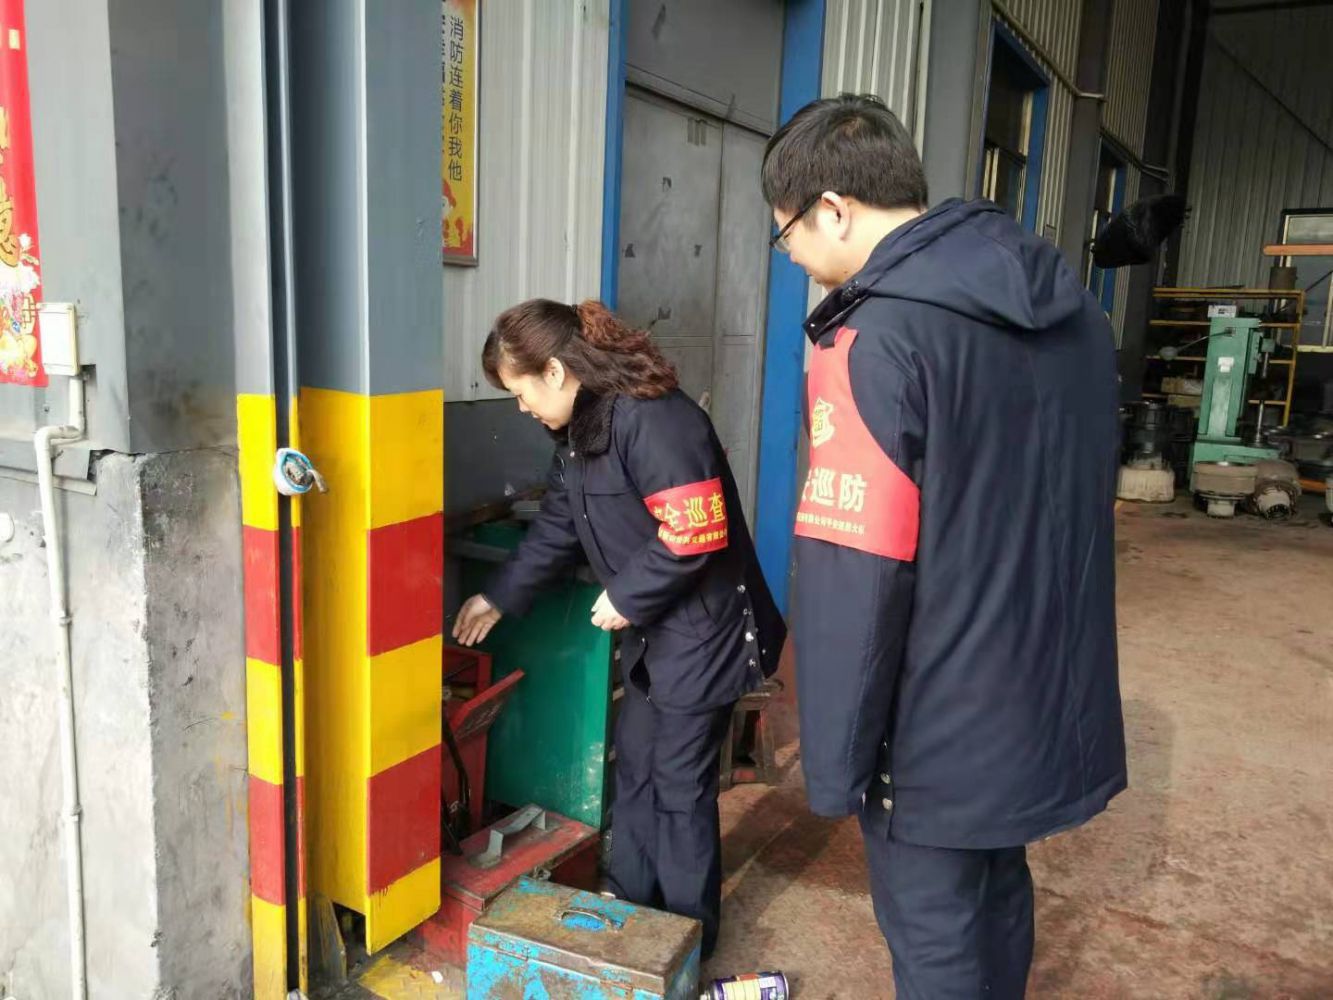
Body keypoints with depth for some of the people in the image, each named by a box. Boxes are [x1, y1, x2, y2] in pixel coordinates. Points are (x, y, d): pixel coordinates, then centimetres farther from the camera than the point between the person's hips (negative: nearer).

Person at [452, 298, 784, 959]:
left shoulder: (654, 419, -25)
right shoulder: (579, 430, 8)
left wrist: (624, 598, -16)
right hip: (651, 633, 9)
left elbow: (695, 535, -28)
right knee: (634, 771, 19)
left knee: (680, 786, 5)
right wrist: (498, 598, 20)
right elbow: (556, 529, 17)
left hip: (699, 631, -9)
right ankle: (630, 909, 39)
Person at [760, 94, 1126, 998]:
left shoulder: (877, 343, -23)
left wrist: (834, 765, -13)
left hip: (940, 734, -8)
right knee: (996, 895, 26)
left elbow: (851, 585, -25)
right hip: (1054, 702, 8)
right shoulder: (1073, 309, 4)